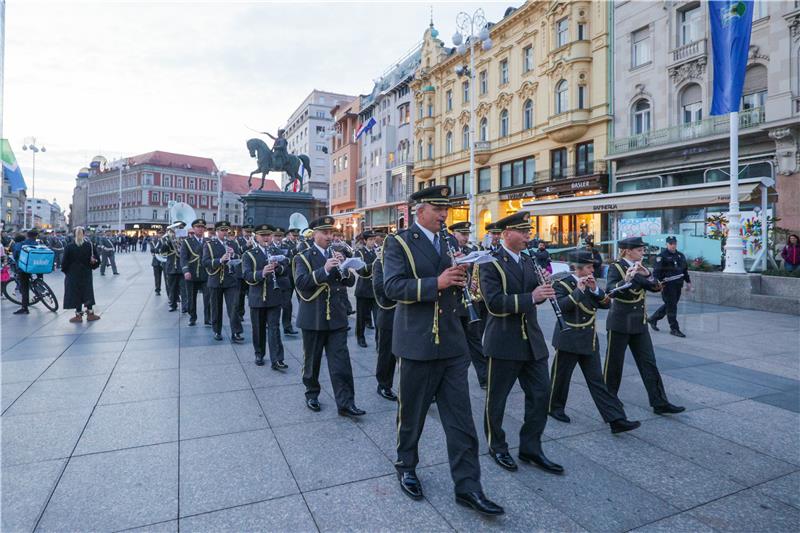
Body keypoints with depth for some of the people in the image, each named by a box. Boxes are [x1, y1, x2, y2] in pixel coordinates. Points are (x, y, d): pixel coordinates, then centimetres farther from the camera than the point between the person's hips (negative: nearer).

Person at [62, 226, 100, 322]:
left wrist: (65, 270, 8)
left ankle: (79, 315, 10)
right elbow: (97, 260, -5)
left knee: (76, 294, 6)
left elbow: (65, 261, -9)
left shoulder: (69, 247, -10)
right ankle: (90, 313, 16)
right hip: (86, 274, 2)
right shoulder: (90, 246, -6)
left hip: (73, 274, -2)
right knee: (88, 292, 12)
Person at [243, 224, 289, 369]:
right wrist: (261, 273, -34)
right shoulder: (249, 255, 0)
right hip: (257, 298, -1)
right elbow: (247, 276, -14)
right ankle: (259, 355, 28)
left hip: (274, 297, 1)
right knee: (258, 328, 10)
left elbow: (286, 271, 2)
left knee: (274, 328, -3)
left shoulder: (278, 252, 9)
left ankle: (277, 360, -4)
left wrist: (278, 267, -20)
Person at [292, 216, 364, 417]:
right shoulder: (303, 257, -1)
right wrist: (324, 269, -29)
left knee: (341, 361, -2)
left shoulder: (337, 255, 11)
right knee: (312, 360, 11)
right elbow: (300, 282, -18)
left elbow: (351, 281, 3)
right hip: (313, 318, -2)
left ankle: (345, 402, 1)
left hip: (337, 317, 3)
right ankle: (312, 394, 31)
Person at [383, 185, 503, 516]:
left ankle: (467, 486, 17)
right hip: (417, 344, -5)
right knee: (411, 414, 12)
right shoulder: (399, 244, -5)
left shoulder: (448, 243, 14)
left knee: (461, 418, 7)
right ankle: (406, 468, 36)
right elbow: (392, 286, -19)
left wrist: (459, 279, -5)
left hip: (452, 344, 5)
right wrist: (436, 283, -26)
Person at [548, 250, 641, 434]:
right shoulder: (562, 284, -9)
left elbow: (607, 304, 3)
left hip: (590, 341, 5)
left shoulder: (591, 283, 9)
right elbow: (561, 306, -25)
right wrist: (578, 290, -26)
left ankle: (616, 420, 3)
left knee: (597, 381, 5)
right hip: (568, 341, -5)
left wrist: (595, 289, -11)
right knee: (561, 377, 9)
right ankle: (554, 407, 30)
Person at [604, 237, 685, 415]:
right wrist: (626, 280, -42)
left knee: (649, 363, 5)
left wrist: (647, 274, -16)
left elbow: (656, 288, 0)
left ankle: (659, 403, 10)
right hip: (619, 323, -6)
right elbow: (610, 290, -26)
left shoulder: (640, 267, 8)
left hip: (639, 323, 6)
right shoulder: (616, 267, -11)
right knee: (614, 364, 5)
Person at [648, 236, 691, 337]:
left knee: (669, 305, 14)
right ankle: (674, 329, 4)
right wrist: (659, 283, -25)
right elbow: (657, 271, -15)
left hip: (678, 285, 7)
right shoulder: (662, 256, -7)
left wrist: (688, 281, 19)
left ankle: (652, 319, 30)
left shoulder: (681, 256, 15)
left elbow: (685, 270, 24)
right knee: (671, 306, -4)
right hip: (667, 285, -7)